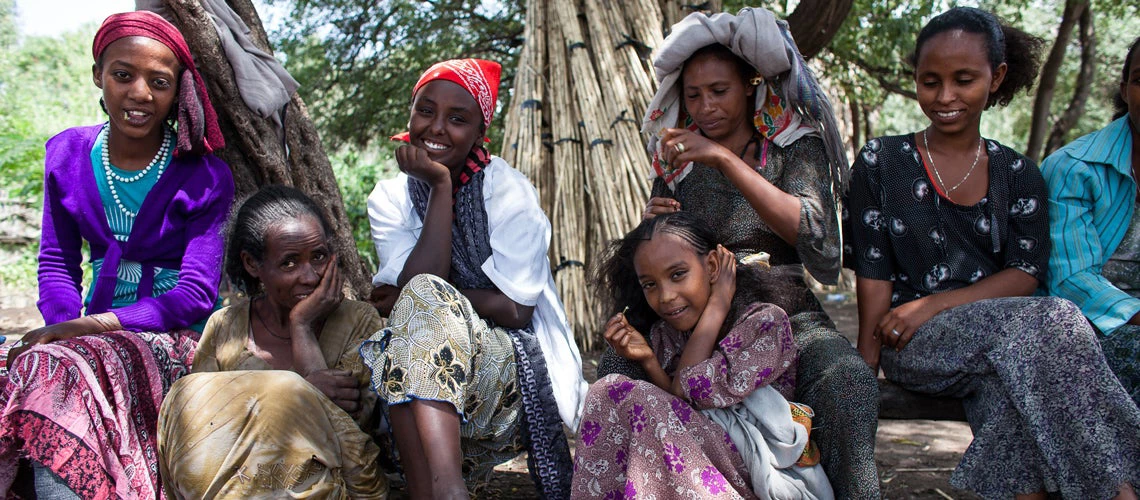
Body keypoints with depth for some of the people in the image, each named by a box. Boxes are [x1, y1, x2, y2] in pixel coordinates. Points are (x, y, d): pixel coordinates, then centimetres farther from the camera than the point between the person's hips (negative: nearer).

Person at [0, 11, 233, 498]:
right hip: (96, 329, 4)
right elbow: (57, 262, 9)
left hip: (177, 339, -4)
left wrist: (92, 326, -21)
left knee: (55, 372, -30)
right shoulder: (67, 154, 6)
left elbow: (196, 292, -12)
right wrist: (66, 327, -11)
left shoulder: (205, 177, -8)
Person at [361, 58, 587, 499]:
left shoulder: (507, 190, -5)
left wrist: (426, 299, -9)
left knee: (423, 297, -30)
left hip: (512, 370, -3)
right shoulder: (389, 197, 5)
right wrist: (441, 187, -14)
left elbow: (515, 309, -12)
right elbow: (413, 284, -13)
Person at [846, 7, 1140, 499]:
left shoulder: (1018, 175, 13)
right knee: (1048, 322, -30)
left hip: (1002, 340, 2)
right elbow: (873, 278, 0)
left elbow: (1026, 274, 1)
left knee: (1012, 383, -36)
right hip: (911, 348, -2)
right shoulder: (880, 163, 6)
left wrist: (935, 304, -14)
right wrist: (865, 371, -9)